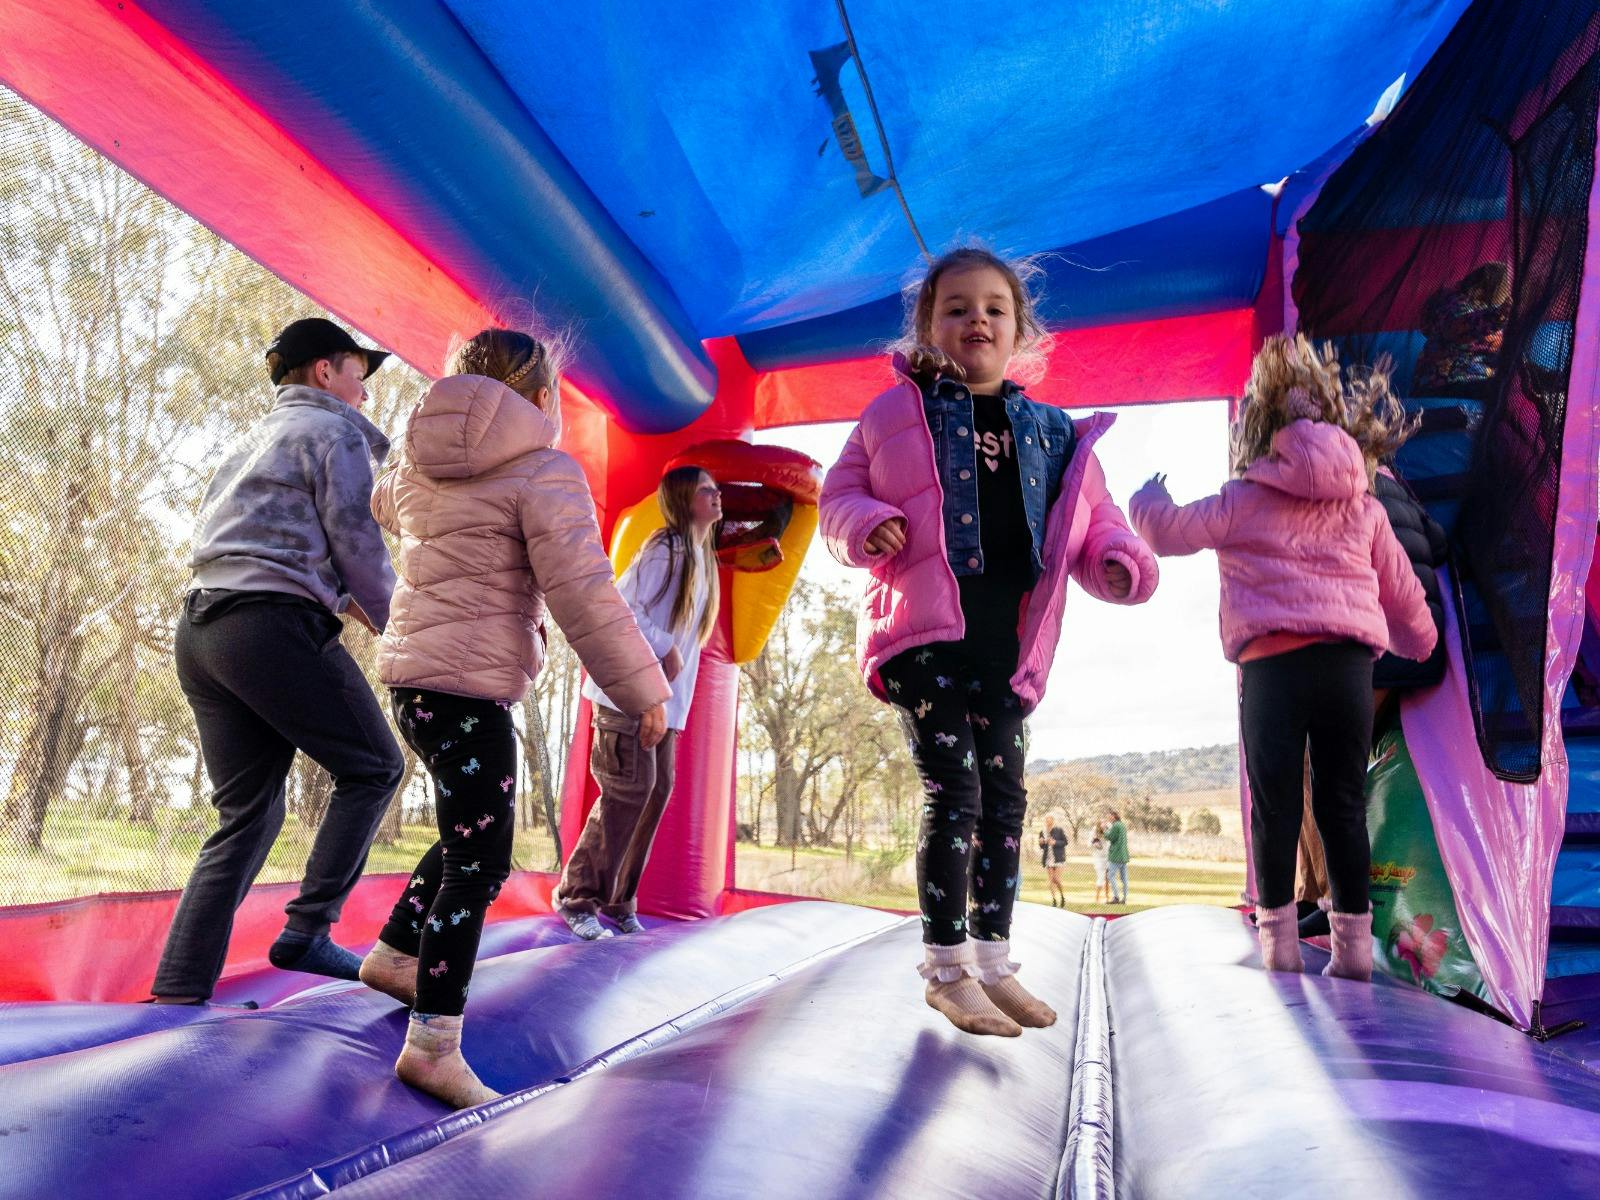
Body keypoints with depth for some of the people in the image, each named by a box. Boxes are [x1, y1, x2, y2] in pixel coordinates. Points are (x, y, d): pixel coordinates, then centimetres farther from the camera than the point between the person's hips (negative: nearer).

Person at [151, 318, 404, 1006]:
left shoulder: (254, 440, 29)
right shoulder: (333, 430, 2)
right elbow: (356, 539, -6)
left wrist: (339, 599, 24)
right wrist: (394, 622, 6)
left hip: (200, 630, 9)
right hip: (274, 627, -9)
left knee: (248, 813, 9)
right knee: (373, 768, 3)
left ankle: (178, 989, 6)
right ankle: (306, 932, -2)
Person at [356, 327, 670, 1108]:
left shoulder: (419, 466, 14)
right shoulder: (544, 472, -10)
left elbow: (382, 504, 38)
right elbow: (582, 592, -17)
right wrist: (642, 690, -13)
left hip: (414, 674, 10)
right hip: (469, 684, -9)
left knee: (471, 832, 24)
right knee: (480, 861, -5)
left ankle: (395, 955, 37)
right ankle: (433, 1044, -2)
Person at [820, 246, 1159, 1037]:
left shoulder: (1054, 434, 14)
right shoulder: (896, 412, 5)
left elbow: (1093, 523, 16)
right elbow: (838, 495, 6)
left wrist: (1119, 564, -5)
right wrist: (866, 525, -16)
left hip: (1006, 646, 5)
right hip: (925, 633, -4)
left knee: (1004, 800, 10)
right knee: (955, 793, -10)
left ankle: (993, 961, 26)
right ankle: (947, 970, 7)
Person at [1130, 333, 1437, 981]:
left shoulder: (1243, 501, 4)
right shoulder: (1364, 507, 16)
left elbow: (1169, 530, 4)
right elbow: (1403, 592, 23)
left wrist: (1149, 498, 27)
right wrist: (1418, 640, 41)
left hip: (1272, 663, -3)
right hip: (1349, 661, 3)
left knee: (1275, 805, 4)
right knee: (1344, 804, 9)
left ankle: (1278, 937, 9)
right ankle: (1353, 940, 13)